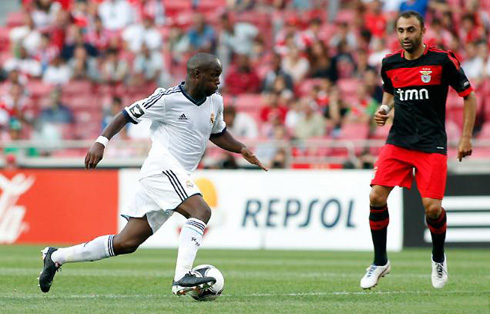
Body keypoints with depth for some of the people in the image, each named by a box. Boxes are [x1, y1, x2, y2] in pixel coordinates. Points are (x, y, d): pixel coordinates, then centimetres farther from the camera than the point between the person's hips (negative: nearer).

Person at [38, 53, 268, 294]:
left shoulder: (215, 102, 13)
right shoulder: (168, 98, -9)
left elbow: (217, 134, 32)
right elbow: (129, 114, -1)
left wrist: (241, 150, 16)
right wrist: (101, 141, -10)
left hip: (178, 176, 8)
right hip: (162, 167, -8)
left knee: (126, 243, 6)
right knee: (201, 211, -28)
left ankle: (56, 257, 16)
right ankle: (182, 278, -37)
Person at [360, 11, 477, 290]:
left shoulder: (443, 60, -7)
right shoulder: (390, 64, 6)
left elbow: (470, 96, 1)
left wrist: (466, 138, -3)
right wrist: (385, 108, 4)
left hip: (432, 144, -3)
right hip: (398, 141, 4)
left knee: (432, 208, -11)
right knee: (377, 196, -13)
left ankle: (439, 259, 19)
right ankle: (380, 262, 5)